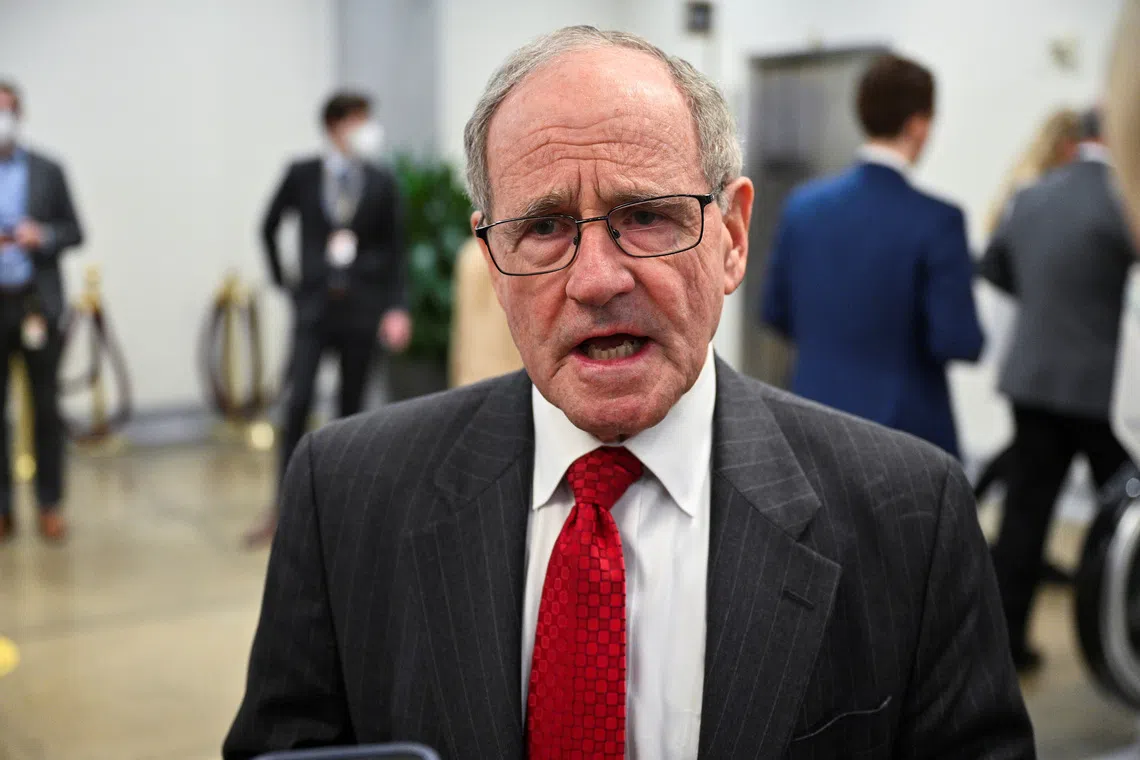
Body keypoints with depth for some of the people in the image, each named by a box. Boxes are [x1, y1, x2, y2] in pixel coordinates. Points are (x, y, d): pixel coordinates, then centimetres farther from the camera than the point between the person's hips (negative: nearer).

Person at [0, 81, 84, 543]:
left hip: (38, 301, 0)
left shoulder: (47, 171, 7)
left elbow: (74, 232, 7)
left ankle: (50, 505, 11)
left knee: (45, 408, 3)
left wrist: (44, 236, -13)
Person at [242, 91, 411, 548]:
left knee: (351, 407, 8)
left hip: (361, 308, 1)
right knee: (297, 403, -9)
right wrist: (282, 281, 10)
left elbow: (394, 250, 3)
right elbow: (269, 227, 12)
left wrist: (396, 307, -6)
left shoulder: (382, 183, 0)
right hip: (314, 304, -1)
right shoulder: (302, 174, -1)